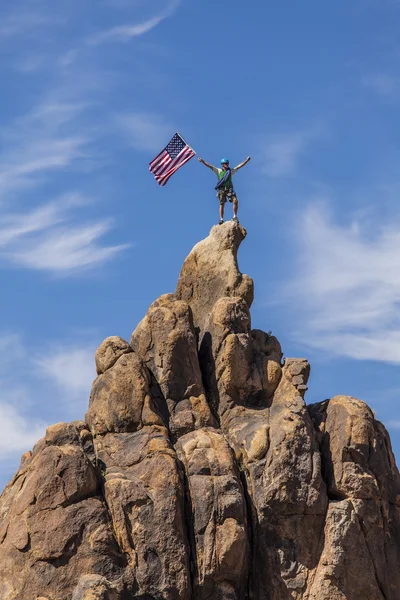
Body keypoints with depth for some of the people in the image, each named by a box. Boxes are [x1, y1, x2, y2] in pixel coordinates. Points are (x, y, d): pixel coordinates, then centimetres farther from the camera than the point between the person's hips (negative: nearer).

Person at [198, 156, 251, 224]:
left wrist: (246, 161, 15)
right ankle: (221, 219, -9)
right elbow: (210, 166, 8)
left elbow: (239, 166, 19)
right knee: (222, 204, -7)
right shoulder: (219, 171, 13)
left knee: (235, 201, -15)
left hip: (229, 189, 1)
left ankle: (235, 216, -6)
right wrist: (203, 162, 0)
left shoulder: (231, 171, 20)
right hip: (221, 189, -1)